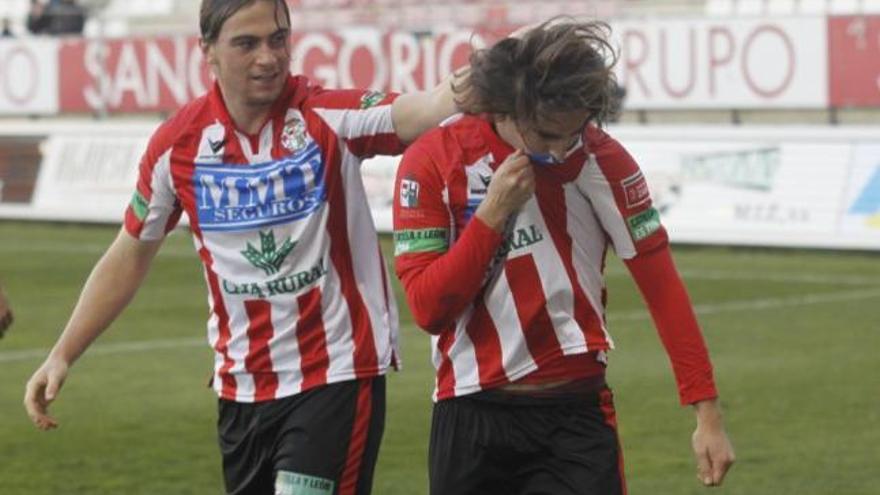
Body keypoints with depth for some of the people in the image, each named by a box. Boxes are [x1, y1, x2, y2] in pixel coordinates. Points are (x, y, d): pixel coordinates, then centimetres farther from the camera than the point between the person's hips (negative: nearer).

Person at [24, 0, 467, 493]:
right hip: (241, 389, 4)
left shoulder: (328, 116, -11)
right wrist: (63, 355, 11)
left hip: (337, 377, -4)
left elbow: (418, 112, -30)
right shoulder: (179, 143, -1)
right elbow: (131, 254, 11)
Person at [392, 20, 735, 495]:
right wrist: (493, 212, -18)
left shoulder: (600, 159, -6)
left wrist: (707, 411, -9)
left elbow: (662, 287, -5)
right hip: (469, 415, 1)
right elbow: (427, 308, -10)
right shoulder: (433, 160, -6)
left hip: (576, 415, -1)